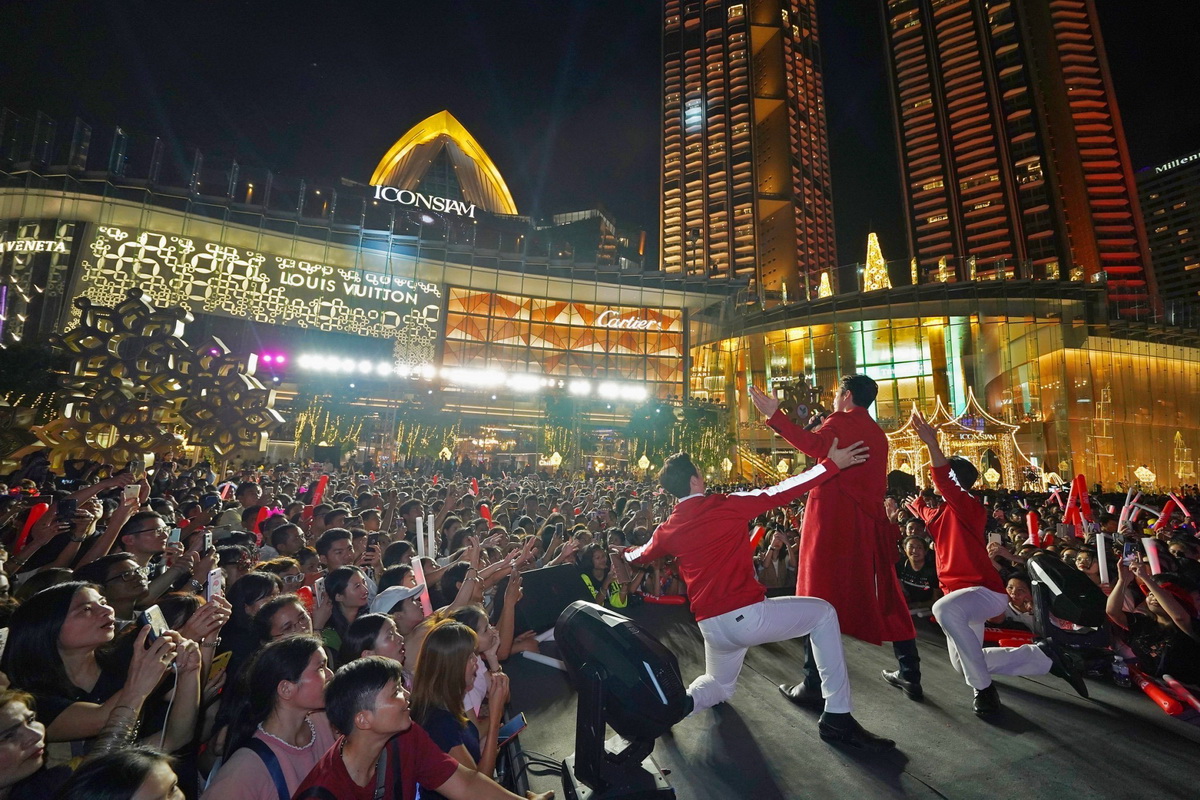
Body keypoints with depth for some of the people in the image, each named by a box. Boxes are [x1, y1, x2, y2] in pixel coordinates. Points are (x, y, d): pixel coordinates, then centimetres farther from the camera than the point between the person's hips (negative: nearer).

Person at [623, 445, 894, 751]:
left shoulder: (667, 529, 6)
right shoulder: (727, 506, -10)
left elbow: (642, 555, 25)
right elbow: (781, 494, -9)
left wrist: (624, 554, 49)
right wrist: (832, 464, 0)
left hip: (711, 627, 6)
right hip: (747, 615, -5)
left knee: (720, 686, 33)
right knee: (822, 613, 18)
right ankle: (837, 718, 15)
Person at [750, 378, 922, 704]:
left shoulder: (841, 420, -5)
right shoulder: (877, 433, 18)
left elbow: (814, 445, -26)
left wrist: (774, 415, -30)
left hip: (834, 519, -7)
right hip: (870, 521, 8)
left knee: (821, 594, -4)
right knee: (884, 595, 17)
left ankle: (814, 686, -2)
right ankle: (910, 676, 27)